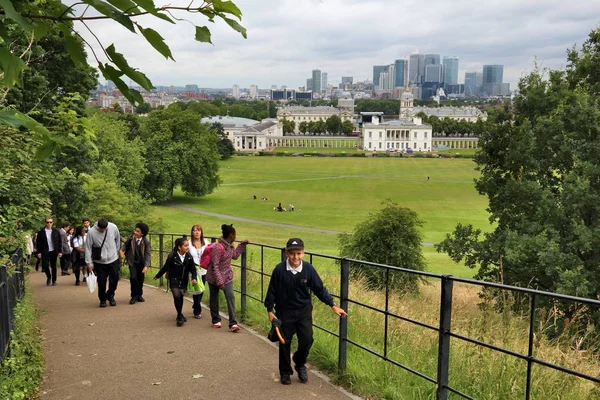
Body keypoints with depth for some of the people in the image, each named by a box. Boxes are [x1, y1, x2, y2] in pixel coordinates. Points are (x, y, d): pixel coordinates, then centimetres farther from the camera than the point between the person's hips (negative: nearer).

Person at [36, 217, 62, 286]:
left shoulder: (56, 231, -1)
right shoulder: (41, 232, -2)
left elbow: (60, 242, 1)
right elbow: (38, 242, 0)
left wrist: (60, 252, -4)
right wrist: (39, 252, -6)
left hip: (53, 252, 0)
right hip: (45, 252, 0)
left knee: (53, 266, 7)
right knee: (45, 266, -5)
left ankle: (54, 280, 20)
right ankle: (48, 277, 23)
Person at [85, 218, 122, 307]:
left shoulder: (113, 227, -13)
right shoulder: (91, 232, -19)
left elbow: (118, 240, 5)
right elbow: (88, 248, -11)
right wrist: (89, 262, -10)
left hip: (113, 260, 2)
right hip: (99, 262, -2)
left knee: (114, 280, 6)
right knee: (101, 282, 3)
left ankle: (110, 296, 30)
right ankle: (102, 299, 23)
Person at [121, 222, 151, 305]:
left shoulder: (146, 242, -16)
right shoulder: (131, 238, -12)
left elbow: (147, 254, -15)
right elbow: (125, 246, 4)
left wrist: (146, 266, -24)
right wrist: (121, 250, -18)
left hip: (141, 263, 0)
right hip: (132, 262, 0)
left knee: (140, 279, 8)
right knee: (133, 278, -13)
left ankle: (139, 295, 30)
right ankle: (134, 296, 3)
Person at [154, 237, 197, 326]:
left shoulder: (189, 257, -8)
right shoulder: (172, 256, -17)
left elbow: (193, 269, 2)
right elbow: (165, 267, -4)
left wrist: (194, 278, -15)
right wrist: (157, 276, 6)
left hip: (183, 281, 3)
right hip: (174, 280, -3)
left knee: (181, 297, 12)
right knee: (177, 296, -18)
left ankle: (179, 316, 32)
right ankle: (180, 316, -4)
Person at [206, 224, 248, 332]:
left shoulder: (230, 245, 0)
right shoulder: (218, 247, -25)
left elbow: (234, 256, 19)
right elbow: (215, 266, -24)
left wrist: (241, 245, 11)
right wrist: (219, 282, -24)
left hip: (227, 276, 6)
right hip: (214, 277, -6)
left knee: (230, 297, -7)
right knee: (214, 299, 12)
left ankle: (233, 323, -8)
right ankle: (216, 320, 31)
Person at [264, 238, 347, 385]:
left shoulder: (308, 269, -13)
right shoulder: (279, 269, -18)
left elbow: (319, 289, -3)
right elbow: (272, 291, -6)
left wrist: (333, 305, -4)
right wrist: (270, 310, -4)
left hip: (304, 311, 2)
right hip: (285, 311, -1)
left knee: (307, 340, -2)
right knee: (285, 343, 7)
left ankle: (300, 364, 28)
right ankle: (285, 372, 27)